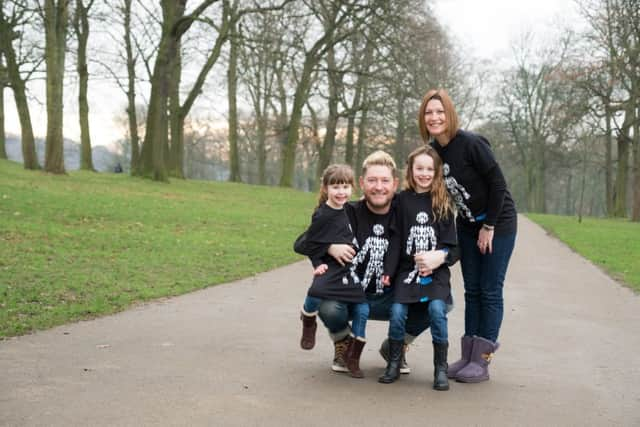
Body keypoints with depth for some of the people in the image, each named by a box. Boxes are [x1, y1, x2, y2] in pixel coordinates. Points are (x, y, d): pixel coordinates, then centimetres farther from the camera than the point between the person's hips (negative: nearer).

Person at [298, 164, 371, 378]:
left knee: (362, 309, -6)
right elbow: (310, 243, -2)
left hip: (352, 268, 5)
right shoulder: (322, 216, -8)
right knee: (316, 293, -32)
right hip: (330, 268, -5)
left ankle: (354, 359, 11)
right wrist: (318, 264, -13)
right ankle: (308, 322, 5)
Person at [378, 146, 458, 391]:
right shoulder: (403, 199, 6)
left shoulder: (443, 203, 8)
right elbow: (395, 238, 4)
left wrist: (441, 256, -10)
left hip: (436, 270, 0)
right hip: (407, 268, 0)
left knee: (436, 309, -22)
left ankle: (440, 368, -6)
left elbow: (450, 242, 8)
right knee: (398, 311, -18)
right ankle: (394, 363, 4)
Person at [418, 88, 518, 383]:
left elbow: (498, 185, -19)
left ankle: (482, 361, 1)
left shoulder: (471, 144, -22)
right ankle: (467, 357, 11)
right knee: (472, 291, 7)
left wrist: (489, 227, -16)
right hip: (468, 225, 7)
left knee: (490, 292, -3)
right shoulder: (433, 151, -2)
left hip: (498, 223, -6)